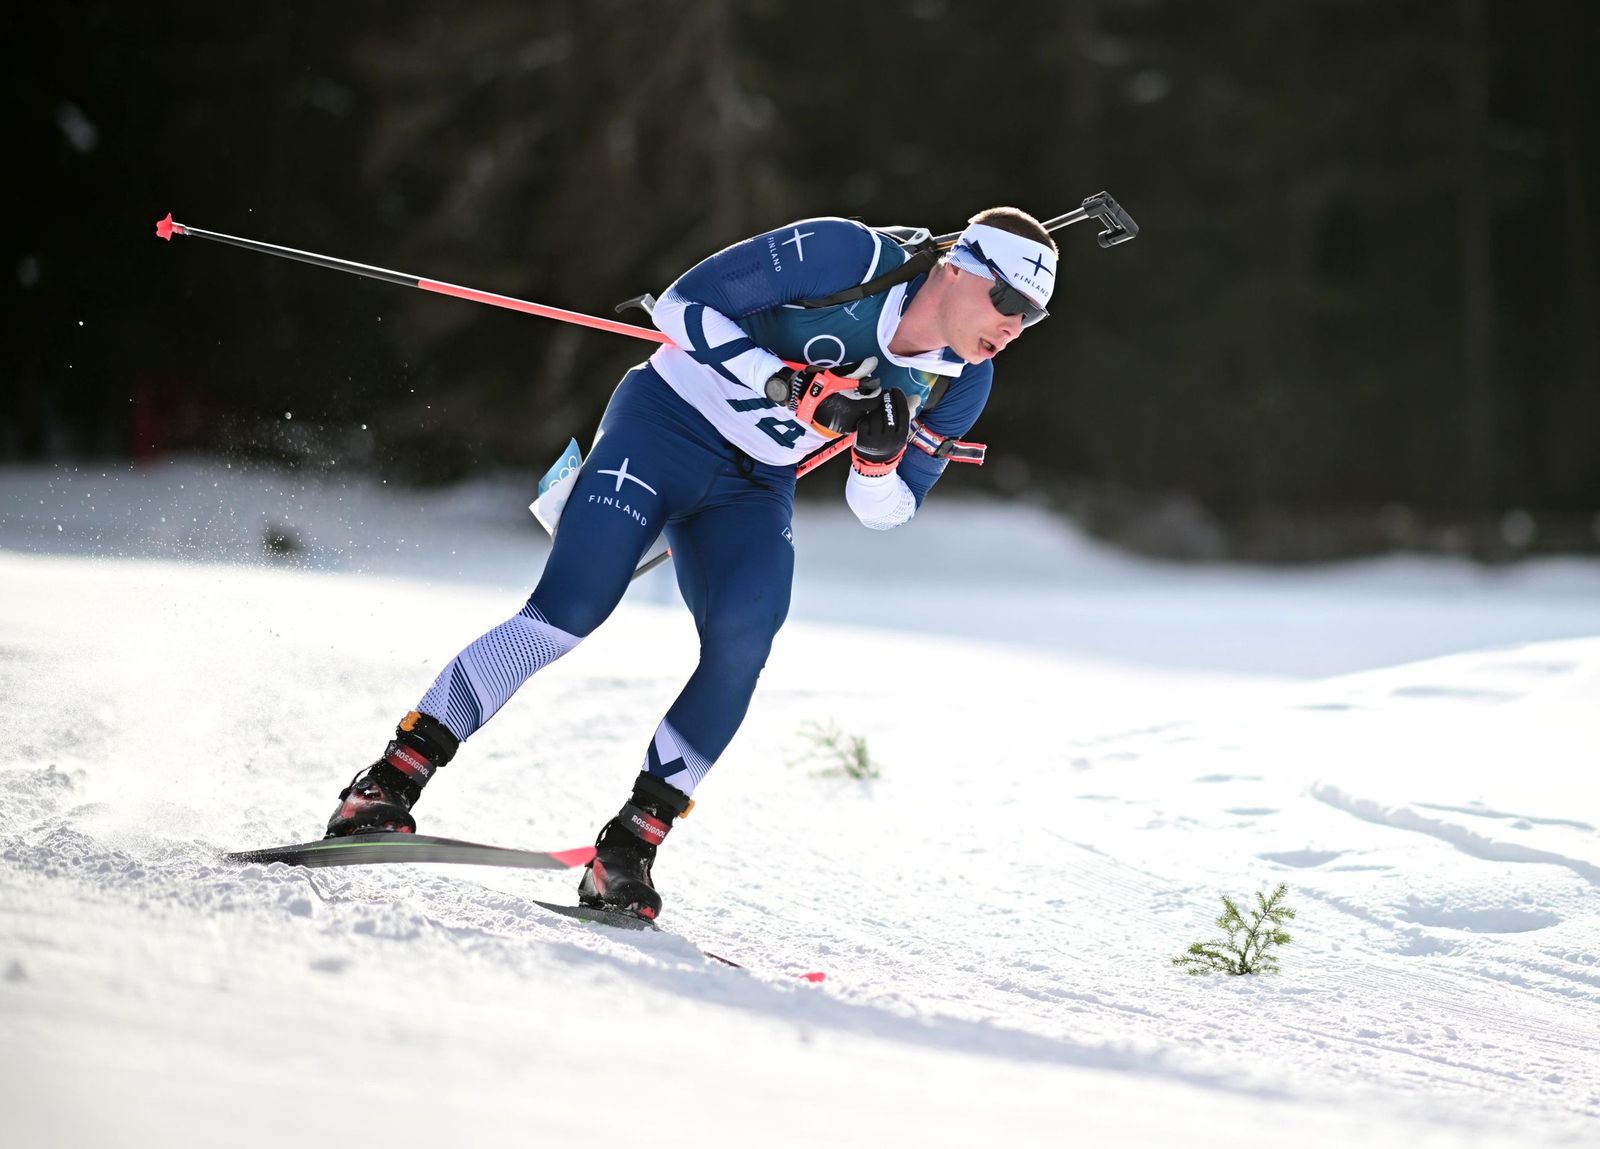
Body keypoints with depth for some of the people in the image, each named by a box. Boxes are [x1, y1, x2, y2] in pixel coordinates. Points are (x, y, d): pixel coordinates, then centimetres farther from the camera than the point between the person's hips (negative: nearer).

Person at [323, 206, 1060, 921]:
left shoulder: (961, 382, -5)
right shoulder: (842, 256, -20)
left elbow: (885, 513, 2)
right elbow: (683, 305, -17)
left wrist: (878, 457, -21)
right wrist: (789, 386, -28)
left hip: (754, 489, 5)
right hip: (665, 423, -4)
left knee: (744, 638, -23)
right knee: (569, 611, -20)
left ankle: (631, 845, -16)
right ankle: (391, 781, -12)